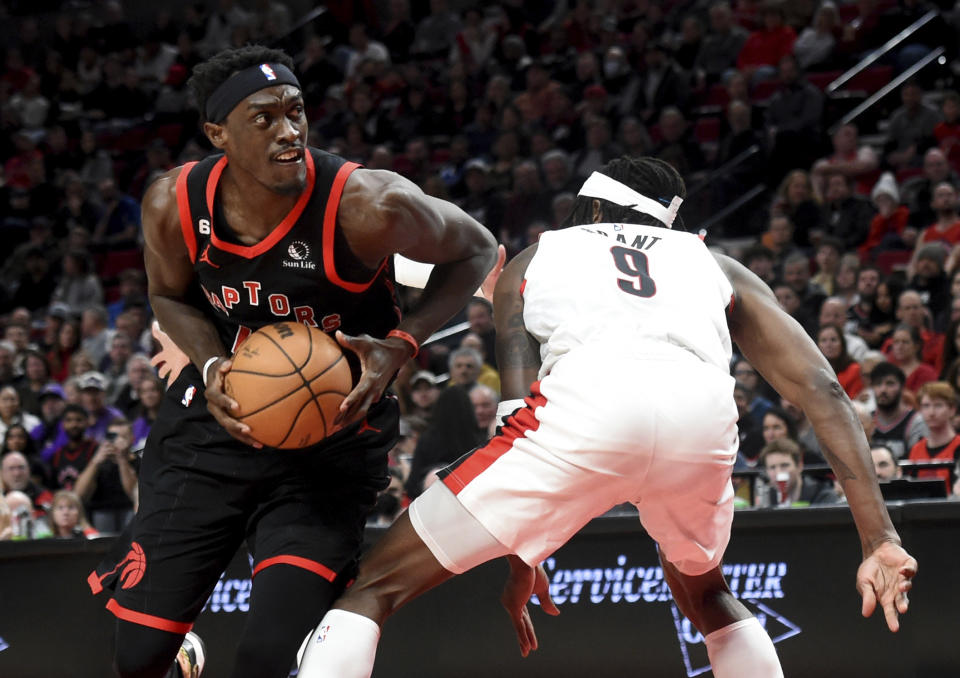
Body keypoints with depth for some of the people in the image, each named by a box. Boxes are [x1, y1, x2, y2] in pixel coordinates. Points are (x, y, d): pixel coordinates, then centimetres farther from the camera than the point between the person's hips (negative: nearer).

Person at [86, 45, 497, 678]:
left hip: (335, 430, -3)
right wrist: (211, 367, -13)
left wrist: (401, 345, -20)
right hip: (220, 413, 3)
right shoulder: (174, 205, -15)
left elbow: (476, 251, -7)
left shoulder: (367, 207, -25)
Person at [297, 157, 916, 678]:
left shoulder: (529, 262, 35)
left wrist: (521, 562, 31)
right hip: (705, 414, 3)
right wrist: (880, 539, 19)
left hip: (585, 401, -2)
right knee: (701, 588, 36)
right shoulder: (716, 267, 37)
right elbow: (822, 391, 24)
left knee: (374, 588, 8)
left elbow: (519, 403, 24)